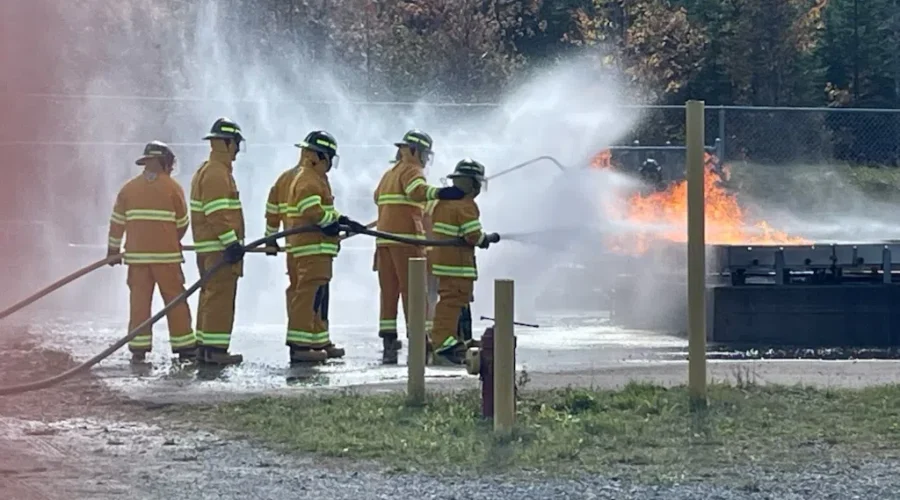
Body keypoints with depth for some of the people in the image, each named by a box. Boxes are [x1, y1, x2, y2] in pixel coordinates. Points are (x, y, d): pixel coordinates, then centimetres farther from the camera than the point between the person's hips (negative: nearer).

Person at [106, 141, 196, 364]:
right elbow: (182, 223, 4)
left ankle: (138, 348, 2)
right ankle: (184, 347, 5)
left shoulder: (129, 188, 6)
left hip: (137, 254, 3)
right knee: (175, 299, 4)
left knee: (139, 299, 5)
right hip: (166, 254, -2)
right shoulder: (172, 188, -1)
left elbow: (117, 222, 8)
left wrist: (113, 249, 18)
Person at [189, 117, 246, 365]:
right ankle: (215, 348, -12)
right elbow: (217, 213, -22)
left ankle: (205, 346, 17)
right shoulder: (216, 173, -15)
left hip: (210, 247, 11)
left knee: (211, 296, 14)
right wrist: (231, 242, -23)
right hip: (218, 248, -11)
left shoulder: (206, 171, 19)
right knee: (220, 296, -10)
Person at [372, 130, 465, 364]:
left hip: (384, 237, 8)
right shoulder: (411, 171, -5)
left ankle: (388, 344, 5)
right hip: (407, 238, -8)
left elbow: (378, 197, 41)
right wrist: (439, 193, -46)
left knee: (389, 291, 7)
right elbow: (418, 190, -28)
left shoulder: (389, 174, 22)